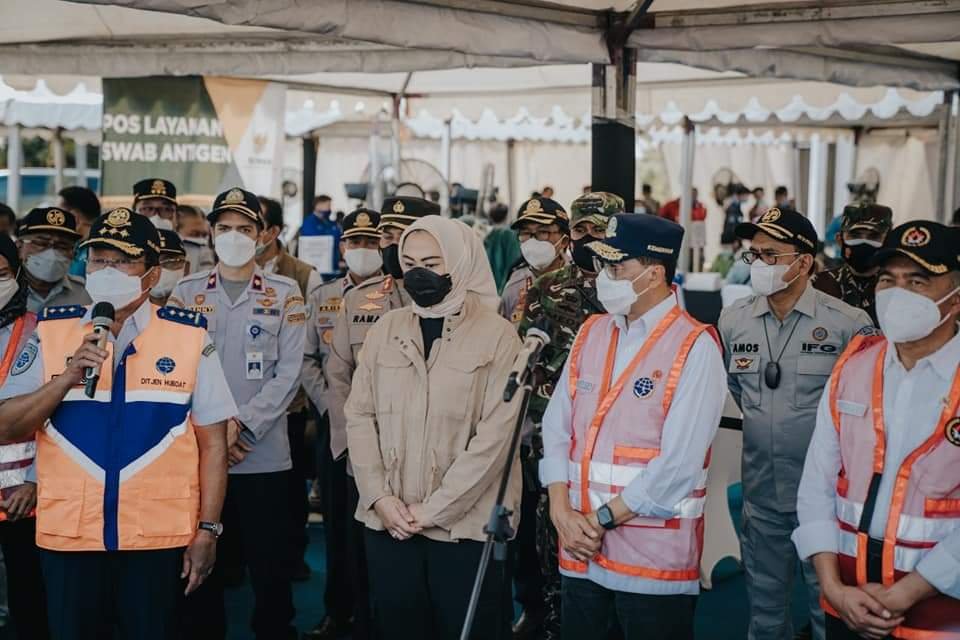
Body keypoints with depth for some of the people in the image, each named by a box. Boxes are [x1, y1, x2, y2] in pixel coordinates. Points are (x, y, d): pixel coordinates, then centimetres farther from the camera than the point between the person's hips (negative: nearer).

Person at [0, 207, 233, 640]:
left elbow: (212, 442, 0)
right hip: (69, 534, 2)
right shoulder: (52, 332, 3)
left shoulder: (189, 338, -2)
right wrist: (67, 378, -15)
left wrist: (208, 529, -3)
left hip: (159, 536, -1)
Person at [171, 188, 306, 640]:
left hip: (265, 456, -1)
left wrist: (241, 425, -12)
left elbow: (288, 373, -2)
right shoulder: (186, 291, 8)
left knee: (269, 564, 3)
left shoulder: (285, 293, 4)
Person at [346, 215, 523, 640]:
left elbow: (496, 435, -12)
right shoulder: (385, 330, 8)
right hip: (388, 524, 4)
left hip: (466, 526, -4)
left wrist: (433, 509, -13)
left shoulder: (497, 336, -5)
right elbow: (360, 416, 6)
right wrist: (380, 497, -7)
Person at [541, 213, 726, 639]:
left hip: (655, 556, -5)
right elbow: (557, 428, 7)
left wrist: (602, 518, -13)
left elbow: (679, 463, -17)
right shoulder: (591, 333, 9)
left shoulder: (695, 348, -10)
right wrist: (562, 511, -6)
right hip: (580, 553, 5)